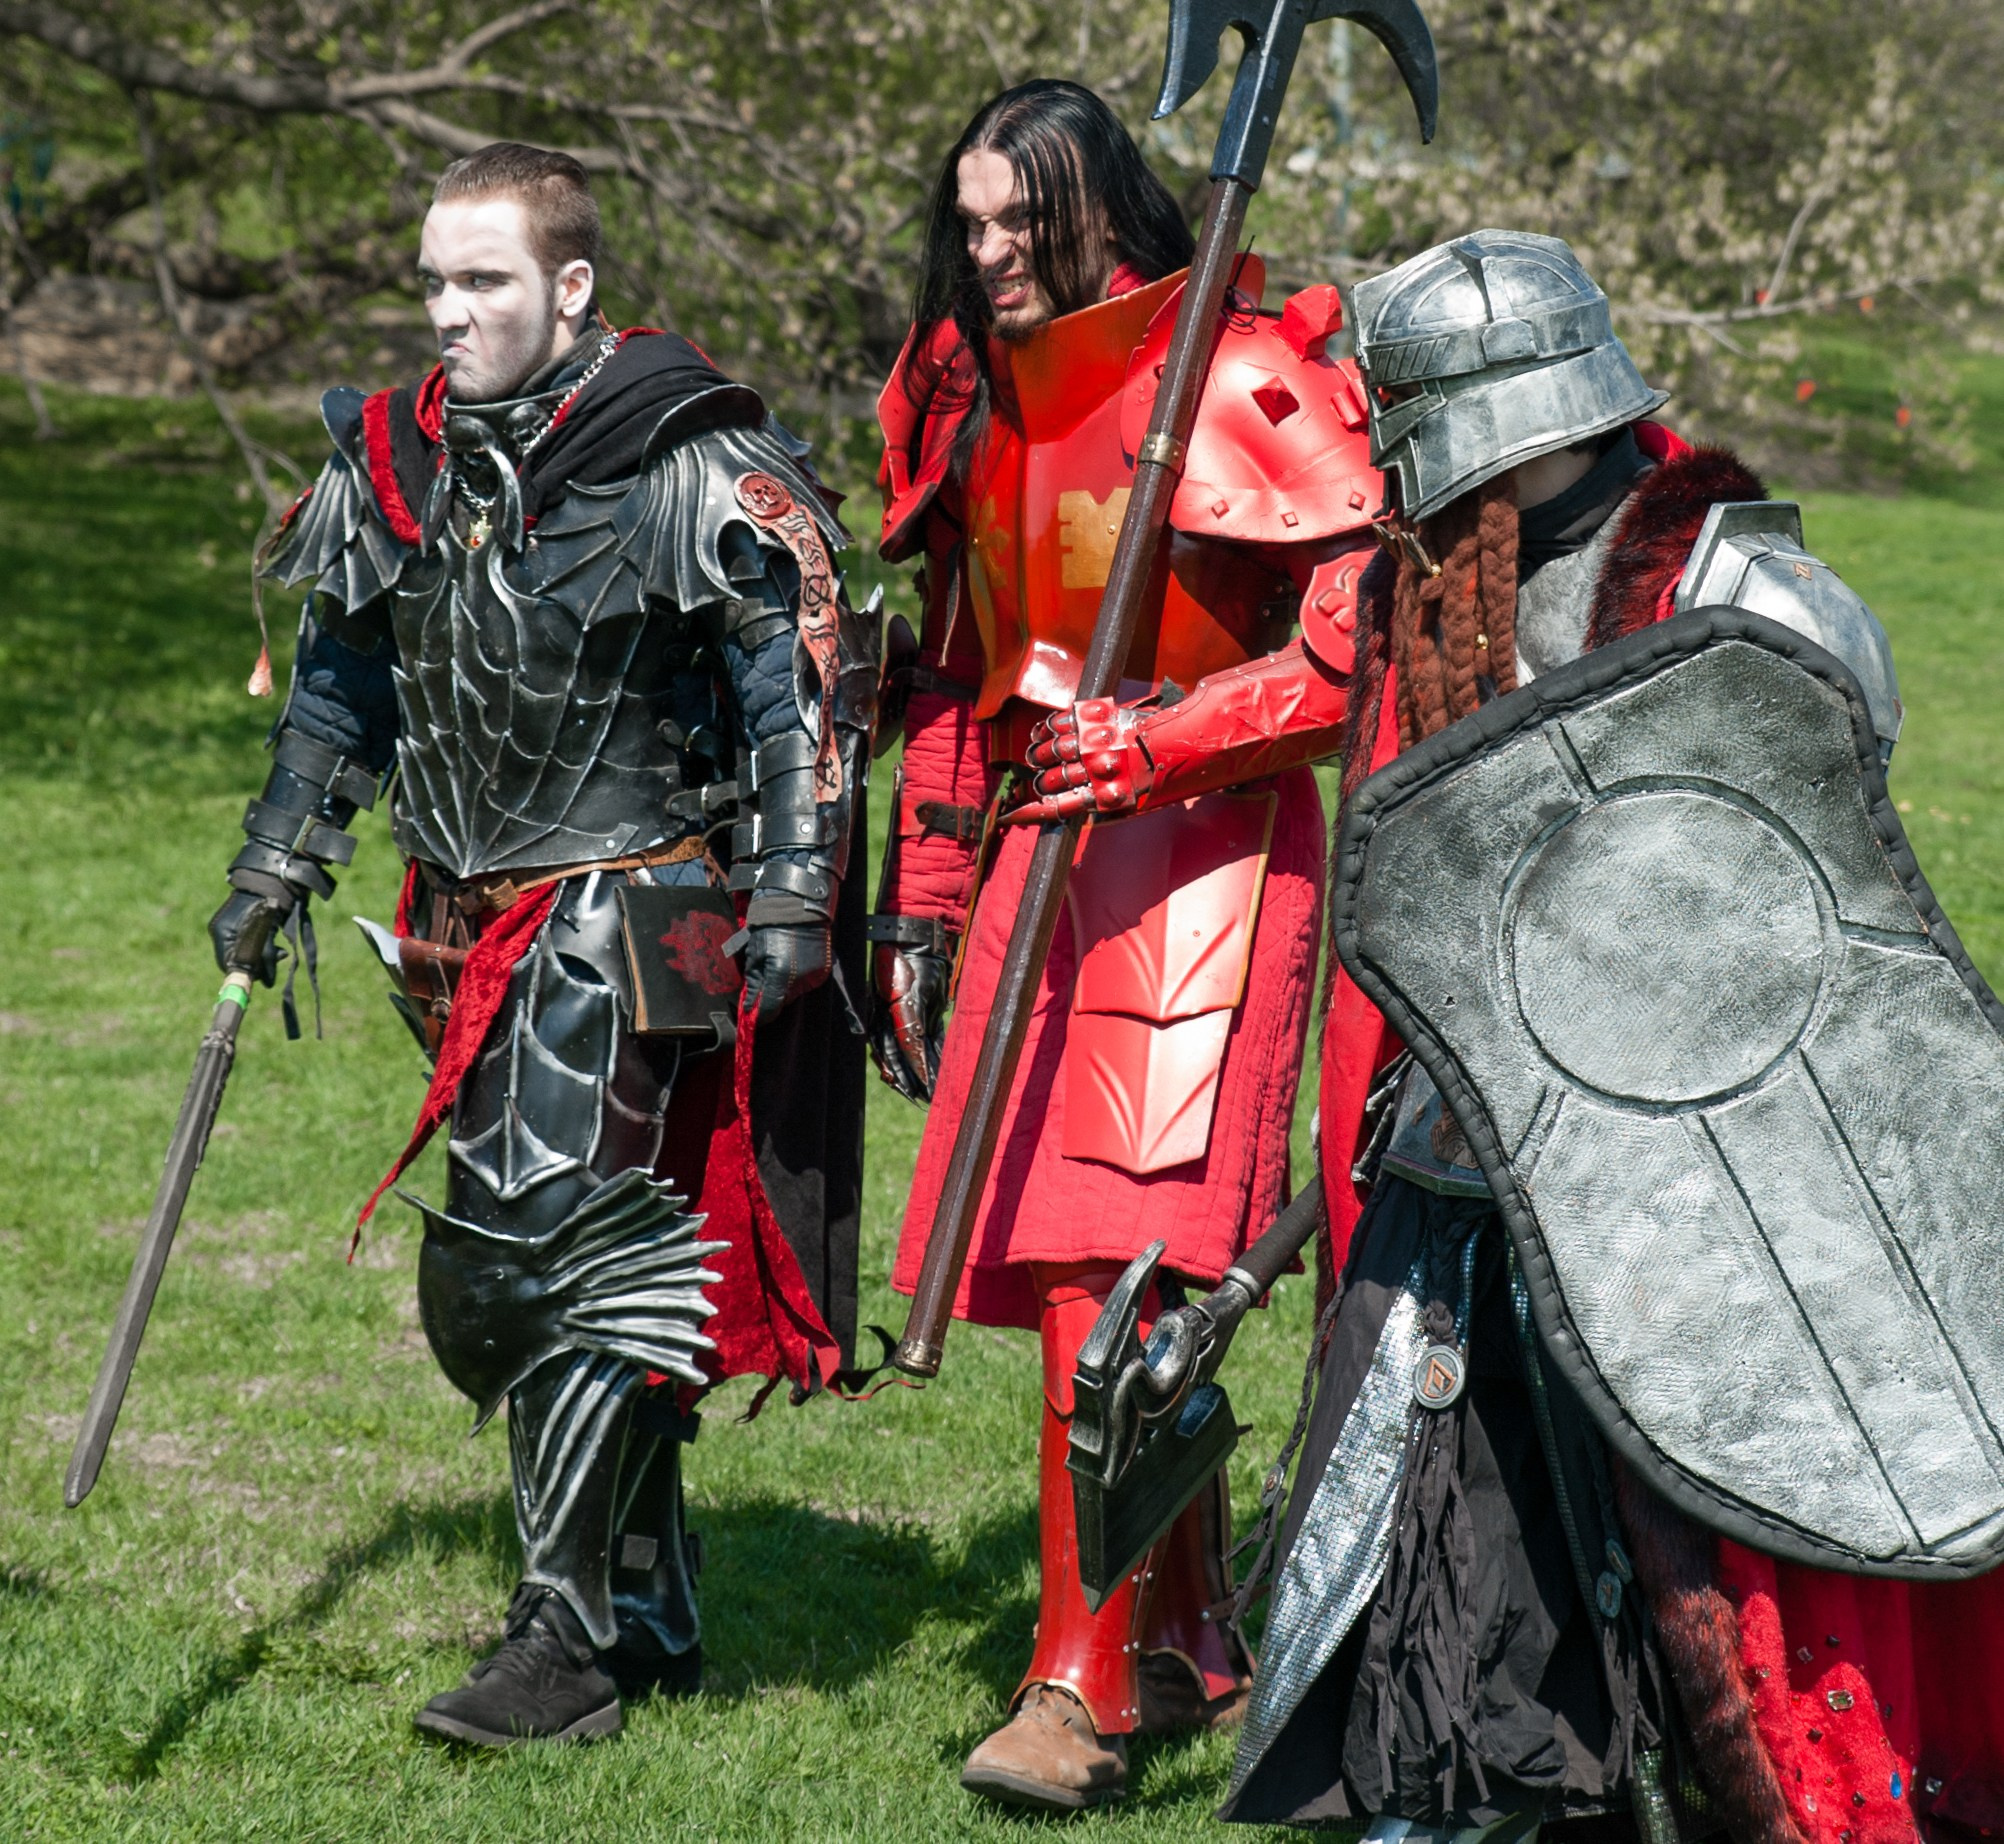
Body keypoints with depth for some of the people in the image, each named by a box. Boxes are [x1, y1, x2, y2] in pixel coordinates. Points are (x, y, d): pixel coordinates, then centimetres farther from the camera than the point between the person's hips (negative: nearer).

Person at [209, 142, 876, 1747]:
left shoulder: (695, 467, -11)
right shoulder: (399, 463, 8)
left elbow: (805, 681, -10)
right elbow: (342, 679, 21)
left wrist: (791, 898, -15)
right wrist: (280, 863, 18)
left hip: (623, 915, -7)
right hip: (475, 924, 7)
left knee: (533, 1250, -15)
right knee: (600, 1268, 13)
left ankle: (571, 1643, -6)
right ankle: (654, 1619, 25)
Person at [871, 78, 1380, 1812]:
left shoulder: (1240, 387, -10)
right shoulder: (978, 403, 13)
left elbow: (1358, 643, -14)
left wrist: (1154, 738, -21)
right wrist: (924, 903, 18)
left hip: (1204, 856, -7)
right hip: (1044, 859, 7)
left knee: (1111, 1270, -15)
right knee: (1085, 1273, 8)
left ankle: (1085, 1683, -12)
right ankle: (1191, 1639, 21)